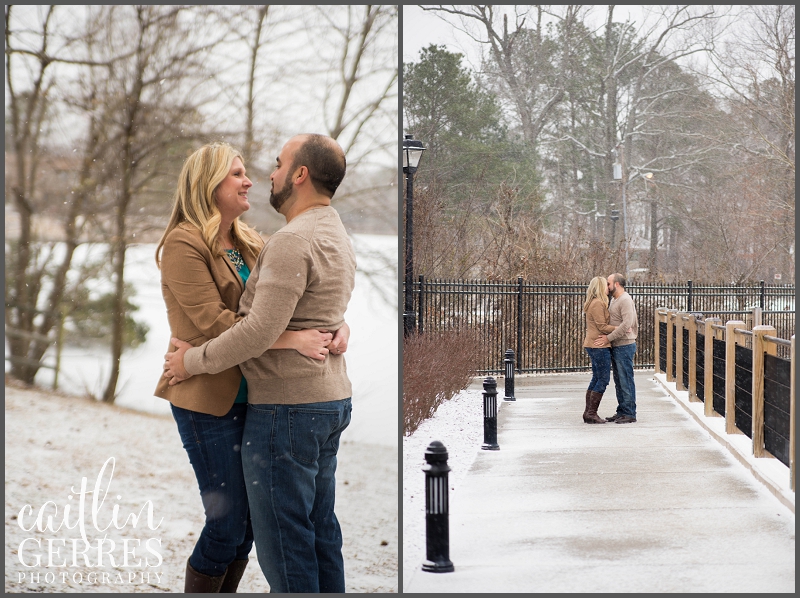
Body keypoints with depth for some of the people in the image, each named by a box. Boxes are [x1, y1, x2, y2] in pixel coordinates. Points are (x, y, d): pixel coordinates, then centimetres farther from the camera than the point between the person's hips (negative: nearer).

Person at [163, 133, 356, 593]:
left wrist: (193, 361, -11)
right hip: (331, 399, 10)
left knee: (283, 536, -3)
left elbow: (261, 331, -24)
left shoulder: (294, 241, -18)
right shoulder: (338, 236, 15)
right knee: (320, 525, 15)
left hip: (288, 406, -10)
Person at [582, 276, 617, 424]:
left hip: (593, 345, 11)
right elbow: (602, 326, -17)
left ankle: (588, 412, 16)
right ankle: (591, 413, -5)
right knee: (603, 379, -7)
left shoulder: (595, 303, 17)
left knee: (596, 378, 14)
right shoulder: (598, 303, -14)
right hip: (599, 346, -11)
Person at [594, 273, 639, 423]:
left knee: (626, 380, -6)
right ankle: (621, 412, 16)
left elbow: (626, 324, -24)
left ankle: (629, 414, -3)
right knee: (619, 381, 11)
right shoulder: (614, 300, 17)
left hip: (624, 346, -10)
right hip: (616, 347, 10)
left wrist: (608, 338, -23)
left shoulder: (625, 300, -14)